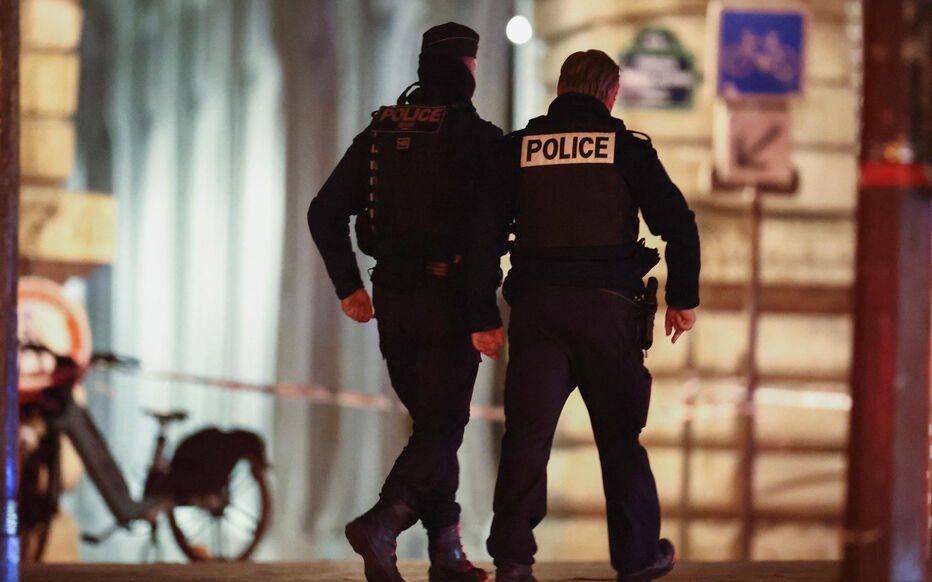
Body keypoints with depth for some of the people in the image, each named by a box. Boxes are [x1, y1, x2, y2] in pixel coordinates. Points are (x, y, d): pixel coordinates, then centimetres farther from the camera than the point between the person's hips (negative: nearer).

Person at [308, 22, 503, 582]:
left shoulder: (380, 133, 6)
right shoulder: (480, 138, -8)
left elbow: (324, 213, 6)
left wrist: (348, 285, 13)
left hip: (393, 300, 5)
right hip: (452, 299, -5)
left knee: (431, 422, 15)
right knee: (442, 426, -3)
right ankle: (382, 524, -24)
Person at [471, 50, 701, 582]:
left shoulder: (518, 149, 6)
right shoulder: (627, 149, 2)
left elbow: (485, 231, 1)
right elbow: (678, 223, -3)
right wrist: (684, 297, 7)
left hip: (536, 307, 1)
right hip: (609, 307, -1)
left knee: (527, 433, 0)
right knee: (620, 435, 11)